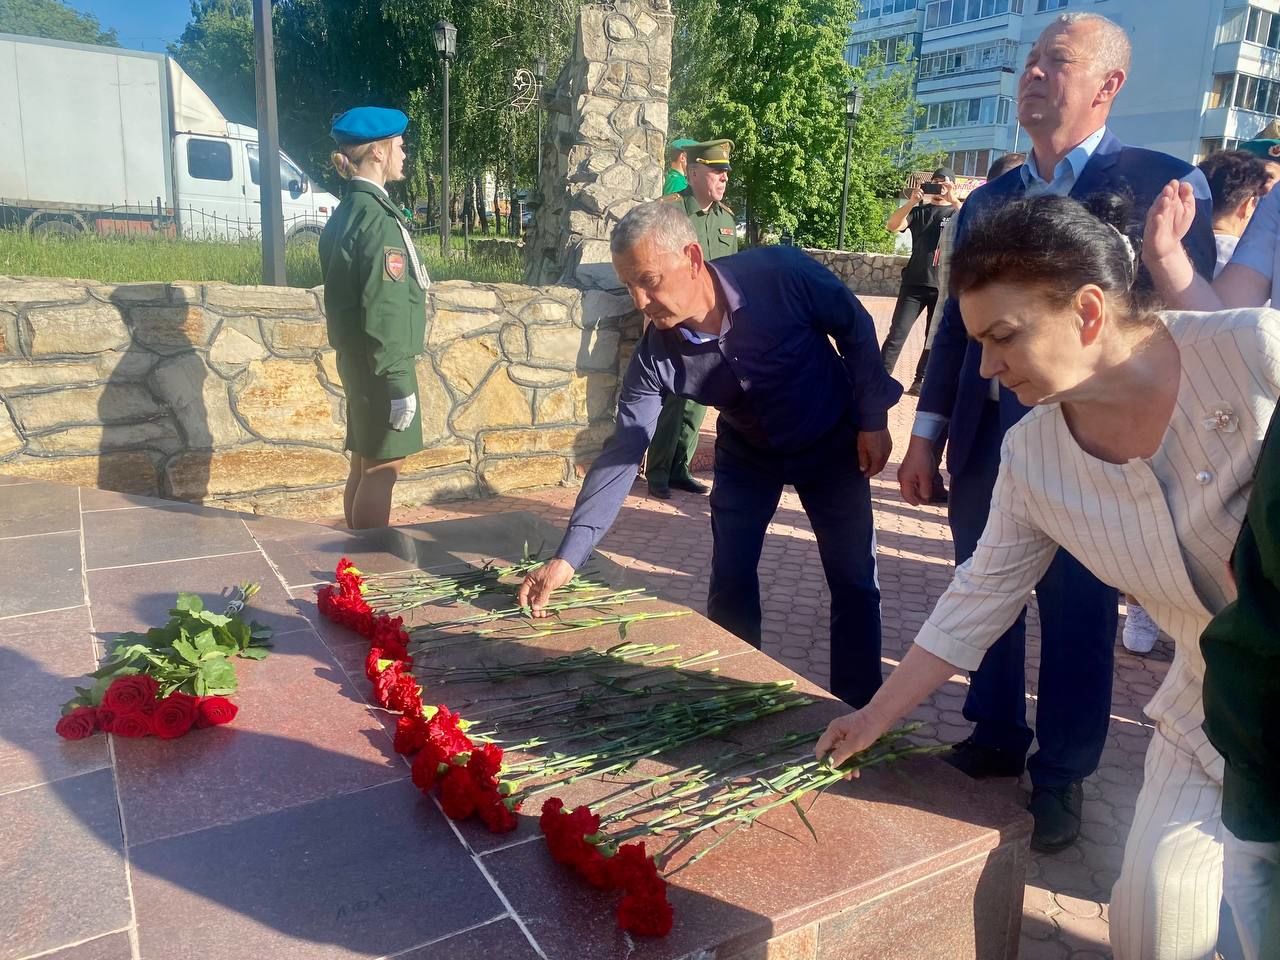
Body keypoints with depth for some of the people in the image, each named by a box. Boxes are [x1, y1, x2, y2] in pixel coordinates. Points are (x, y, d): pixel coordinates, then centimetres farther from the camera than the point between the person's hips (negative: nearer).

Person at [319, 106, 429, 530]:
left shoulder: (348, 211, 12)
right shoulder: (377, 217, -18)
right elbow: (383, 312, -22)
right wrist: (399, 382, -21)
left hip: (356, 359, 10)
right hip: (378, 364, -10)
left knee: (364, 465, 16)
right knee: (382, 468, -3)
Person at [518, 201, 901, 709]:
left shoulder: (782, 273, -33)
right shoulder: (655, 356, -26)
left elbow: (854, 326, -15)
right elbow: (622, 453, -24)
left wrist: (873, 419, -12)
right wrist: (567, 557, -30)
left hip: (831, 442, -1)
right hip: (748, 453, 2)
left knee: (854, 580, 2)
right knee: (729, 583, 2)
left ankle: (858, 709, 21)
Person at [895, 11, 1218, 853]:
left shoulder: (1162, 182, -5)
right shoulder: (987, 201, 11)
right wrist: (926, 435, 8)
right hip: (987, 442, 5)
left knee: (1077, 617, 8)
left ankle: (1061, 777, 27)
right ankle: (996, 739, 36)